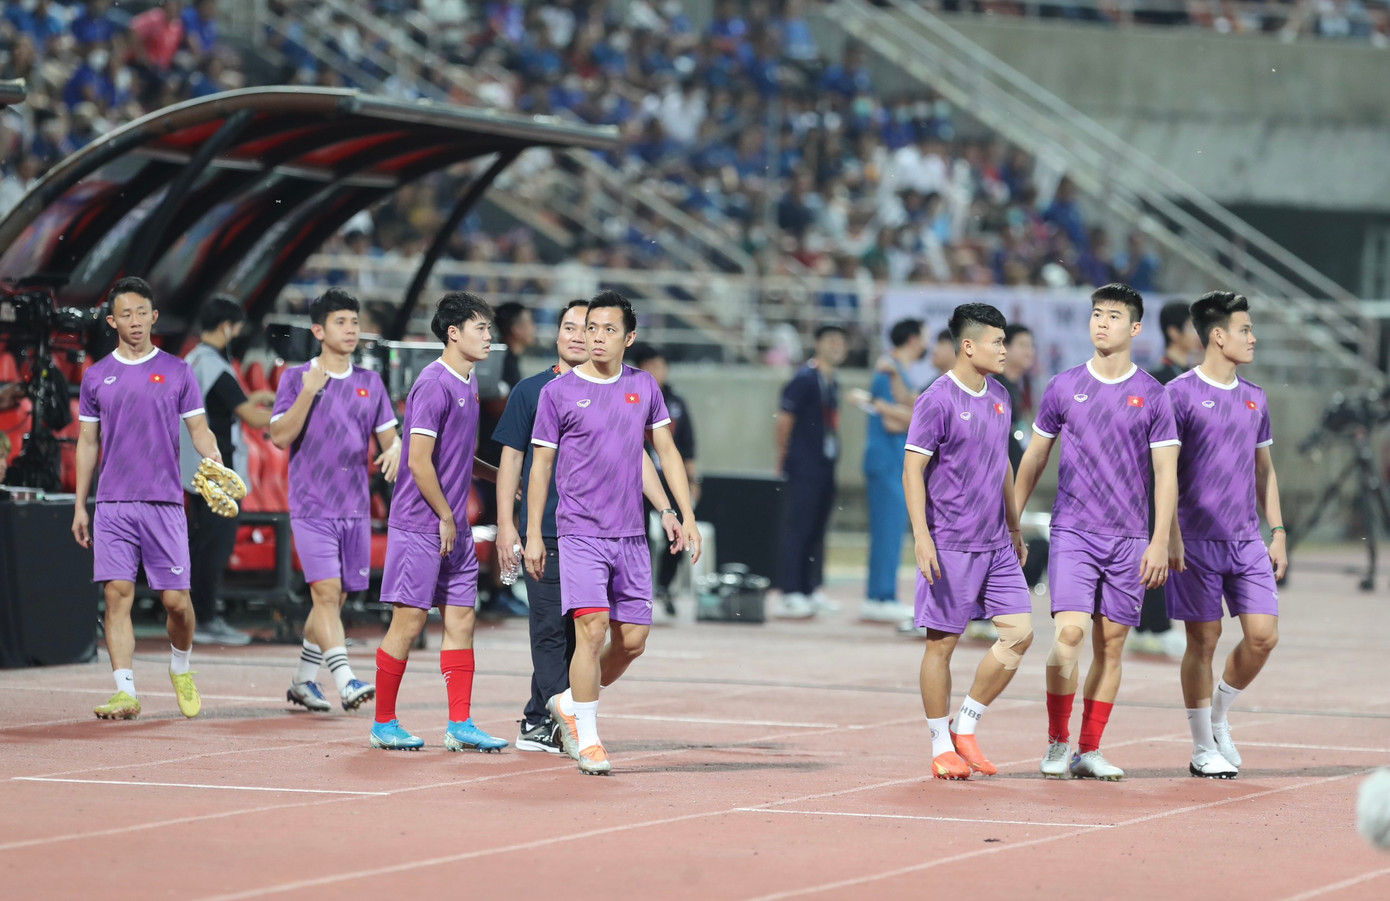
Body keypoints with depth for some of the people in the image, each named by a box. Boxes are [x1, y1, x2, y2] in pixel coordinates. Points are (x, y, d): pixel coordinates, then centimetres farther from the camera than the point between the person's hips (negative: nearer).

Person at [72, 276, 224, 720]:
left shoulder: (176, 371, 6)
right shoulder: (97, 376, 10)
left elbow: (199, 431, 6)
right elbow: (88, 442, 15)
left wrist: (217, 462, -15)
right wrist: (80, 507, 12)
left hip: (164, 501, -1)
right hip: (113, 504, 1)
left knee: (176, 600, -2)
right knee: (118, 594, -9)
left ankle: (181, 667, 26)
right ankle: (125, 692, -10)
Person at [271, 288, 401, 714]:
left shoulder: (370, 382, 10)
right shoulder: (296, 378, -1)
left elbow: (389, 435, 14)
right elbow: (280, 436, -9)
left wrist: (394, 451, -10)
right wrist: (308, 392, -19)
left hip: (355, 509, 5)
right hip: (311, 507, -5)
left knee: (336, 599, 9)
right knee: (326, 591, -16)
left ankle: (303, 681, 21)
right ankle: (346, 681, -24)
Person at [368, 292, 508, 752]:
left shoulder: (467, 384, 12)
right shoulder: (434, 384, -16)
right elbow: (419, 461, -19)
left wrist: (501, 475, 20)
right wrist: (446, 517, -13)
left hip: (454, 527, 9)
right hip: (420, 525, -9)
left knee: (461, 620, 6)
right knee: (409, 622, -3)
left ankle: (460, 725, 8)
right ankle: (383, 723, 7)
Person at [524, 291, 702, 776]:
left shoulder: (644, 387, 9)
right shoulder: (559, 391, -2)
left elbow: (667, 452, 14)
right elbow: (541, 465, 3)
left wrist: (686, 516, 7)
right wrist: (533, 534, 1)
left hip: (631, 535, 4)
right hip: (580, 532, -4)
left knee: (633, 639, 5)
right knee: (592, 627, -15)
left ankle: (570, 704, 28)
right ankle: (587, 740, -5)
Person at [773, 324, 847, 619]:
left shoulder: (832, 383, 14)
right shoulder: (805, 379, -12)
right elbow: (784, 421, -13)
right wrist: (784, 455, -7)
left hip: (825, 467, 8)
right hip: (804, 469, -8)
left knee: (817, 529, 11)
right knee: (797, 528, -6)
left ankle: (811, 589, 18)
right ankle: (791, 594, -5)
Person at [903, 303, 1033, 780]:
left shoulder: (999, 397, 12)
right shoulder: (938, 401, -10)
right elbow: (913, 470, -11)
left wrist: (1015, 528, 23)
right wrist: (921, 535, -18)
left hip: (996, 545, 7)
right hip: (950, 545, -7)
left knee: (1019, 632, 0)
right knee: (942, 643, 0)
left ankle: (965, 727, 13)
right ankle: (942, 747, 10)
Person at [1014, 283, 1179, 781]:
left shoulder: (1152, 395, 2)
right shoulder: (1063, 387, 5)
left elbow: (1166, 473, 1)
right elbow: (1034, 458, 13)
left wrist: (1159, 543, -7)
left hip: (1129, 538, 1)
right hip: (1072, 530, -1)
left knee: (1111, 643, 2)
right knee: (1070, 632, -14)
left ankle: (1088, 751, 10)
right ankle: (1056, 743, -1)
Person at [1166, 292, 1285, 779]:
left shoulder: (1255, 398, 13)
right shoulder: (1180, 393, -6)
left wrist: (1277, 532, 14)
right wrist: (1171, 535, -15)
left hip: (1247, 541, 5)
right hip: (1198, 539, -5)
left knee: (1263, 635, -3)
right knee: (1204, 639, -1)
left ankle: (1219, 717, 20)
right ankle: (1203, 750, 9)